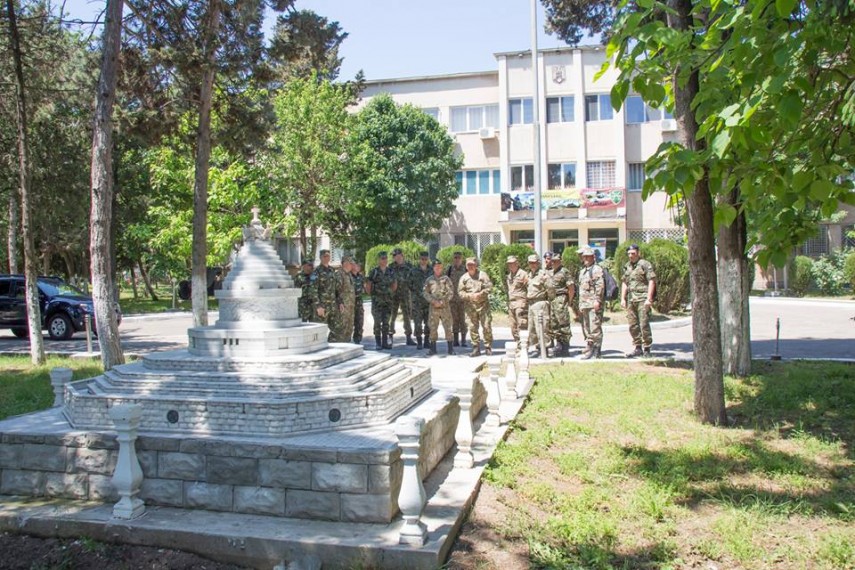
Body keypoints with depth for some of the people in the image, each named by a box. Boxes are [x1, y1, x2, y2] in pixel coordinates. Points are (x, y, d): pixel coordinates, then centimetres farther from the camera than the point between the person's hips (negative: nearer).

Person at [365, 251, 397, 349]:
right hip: (377, 301, -3)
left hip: (388, 300, 3)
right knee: (377, 322, -5)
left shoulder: (391, 271, 8)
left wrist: (391, 293, 11)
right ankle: (378, 343, 1)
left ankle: (385, 342, 12)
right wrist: (371, 294, 2)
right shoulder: (374, 272, -3)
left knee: (386, 322, 5)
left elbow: (395, 284, 19)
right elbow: (368, 285, 1)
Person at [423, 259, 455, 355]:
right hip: (433, 307, 1)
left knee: (447, 327, -1)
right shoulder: (429, 280, 7)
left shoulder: (446, 279, 3)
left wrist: (442, 302, -11)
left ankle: (450, 348, 5)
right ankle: (433, 348, 13)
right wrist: (434, 301, -9)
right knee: (433, 327, 4)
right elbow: (425, 293, 4)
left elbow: (451, 293, -1)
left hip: (445, 307, -1)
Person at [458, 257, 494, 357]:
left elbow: (489, 287, -3)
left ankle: (488, 347, 7)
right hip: (470, 305, 2)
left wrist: (480, 294, -16)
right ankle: (476, 348, 9)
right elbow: (460, 292, 4)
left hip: (483, 304, -2)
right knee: (473, 327, 2)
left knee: (486, 326, -3)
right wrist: (469, 295, -12)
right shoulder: (463, 277, 9)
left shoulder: (482, 275, 4)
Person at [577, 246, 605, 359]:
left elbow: (600, 286, -14)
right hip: (584, 305, 9)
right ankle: (590, 349, 18)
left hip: (594, 304, -9)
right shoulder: (582, 271, 22)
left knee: (594, 328, -10)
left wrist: (597, 300, -20)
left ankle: (596, 351, -7)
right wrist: (580, 304, 21)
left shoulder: (596, 269, -6)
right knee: (586, 328, 11)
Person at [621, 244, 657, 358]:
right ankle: (638, 348, 17)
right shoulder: (627, 266, 16)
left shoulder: (645, 264, -4)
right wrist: (623, 298, 13)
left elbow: (652, 281, -9)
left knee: (644, 324, -8)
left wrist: (649, 299, -15)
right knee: (633, 325, 8)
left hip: (642, 299, -7)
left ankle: (647, 349, 0)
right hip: (631, 300, 7)